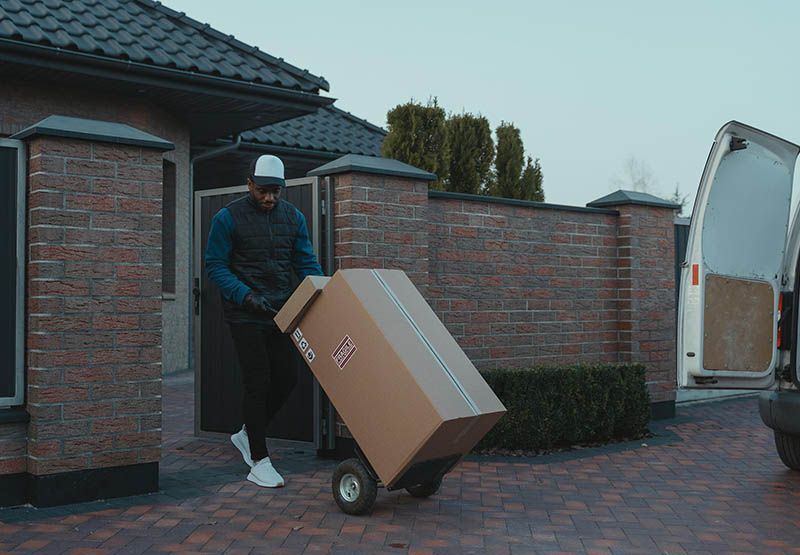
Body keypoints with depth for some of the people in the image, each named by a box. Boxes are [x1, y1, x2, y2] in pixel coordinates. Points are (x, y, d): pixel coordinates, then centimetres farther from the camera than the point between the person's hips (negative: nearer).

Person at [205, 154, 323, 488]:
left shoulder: (293, 218, 6)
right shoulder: (228, 218, -8)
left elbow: (306, 263, 8)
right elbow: (215, 266, -8)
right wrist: (246, 296, -21)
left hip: (280, 310, 5)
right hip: (244, 314, -5)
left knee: (287, 378, 4)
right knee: (258, 381, -7)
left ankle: (248, 434, 28)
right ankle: (259, 463, 1)